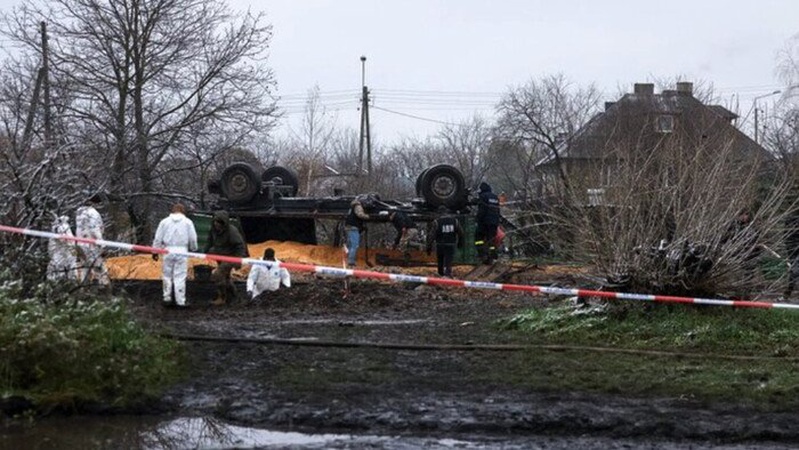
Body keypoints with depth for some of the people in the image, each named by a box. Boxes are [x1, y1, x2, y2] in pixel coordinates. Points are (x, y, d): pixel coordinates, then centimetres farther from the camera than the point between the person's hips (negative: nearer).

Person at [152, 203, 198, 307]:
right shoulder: (187, 222, 4)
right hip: (182, 251, -1)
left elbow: (158, 238, 6)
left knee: (167, 275, 12)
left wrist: (155, 251, 12)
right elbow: (193, 239, 5)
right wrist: (193, 249, 22)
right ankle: (180, 301, 0)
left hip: (168, 251, 1)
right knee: (180, 277, -1)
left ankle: (167, 298, 16)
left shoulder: (164, 221, 6)